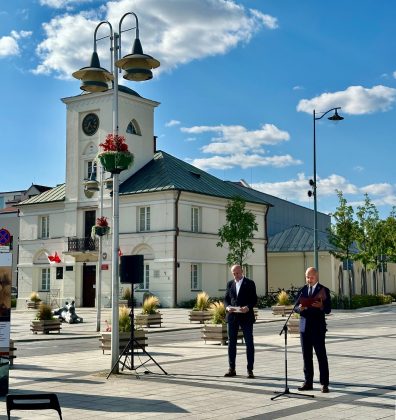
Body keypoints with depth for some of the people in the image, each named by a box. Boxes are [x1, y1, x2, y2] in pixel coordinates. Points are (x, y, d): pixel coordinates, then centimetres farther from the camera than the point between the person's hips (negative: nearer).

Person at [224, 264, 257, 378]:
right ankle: (232, 369, 14)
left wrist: (248, 307, -22)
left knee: (249, 343, -1)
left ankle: (250, 370, 4)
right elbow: (226, 299, 12)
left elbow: (254, 299, -3)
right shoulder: (230, 284, 11)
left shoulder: (250, 283, 0)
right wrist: (227, 307, -9)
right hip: (232, 316, 4)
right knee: (231, 343, 6)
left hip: (246, 316, -3)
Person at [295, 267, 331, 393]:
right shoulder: (303, 290, 12)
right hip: (304, 326, 4)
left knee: (321, 355, -3)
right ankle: (308, 382, 15)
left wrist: (321, 306, -25)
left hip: (318, 327, -4)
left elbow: (328, 309, -5)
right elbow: (296, 307, 9)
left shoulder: (324, 290, 0)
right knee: (307, 355, 8)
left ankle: (324, 384, 2)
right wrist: (300, 308, -13)